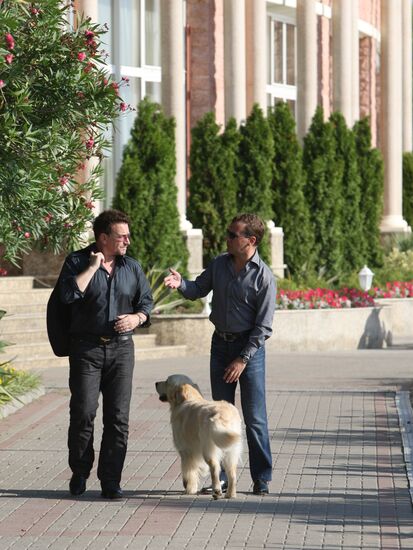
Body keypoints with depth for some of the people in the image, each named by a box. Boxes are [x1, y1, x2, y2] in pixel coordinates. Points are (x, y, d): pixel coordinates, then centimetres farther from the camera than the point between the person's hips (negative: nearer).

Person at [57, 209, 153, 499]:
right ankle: (79, 472, 15)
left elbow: (146, 301, 16)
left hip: (121, 348, 3)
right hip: (87, 347, -3)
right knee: (83, 413, -5)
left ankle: (110, 480, 4)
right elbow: (68, 294, -18)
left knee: (118, 417, -2)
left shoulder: (132, 267, 11)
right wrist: (92, 267, -15)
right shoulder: (77, 262, -1)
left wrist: (137, 317, -5)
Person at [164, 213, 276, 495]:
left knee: (255, 418, -3)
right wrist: (181, 283, -10)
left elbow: (264, 326, -13)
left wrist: (243, 359, -16)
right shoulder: (219, 264, 2)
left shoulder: (264, 276, -14)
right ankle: (222, 477, 16)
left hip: (250, 347, -5)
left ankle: (262, 479, 5)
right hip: (221, 344, 6)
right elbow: (198, 289, 13)